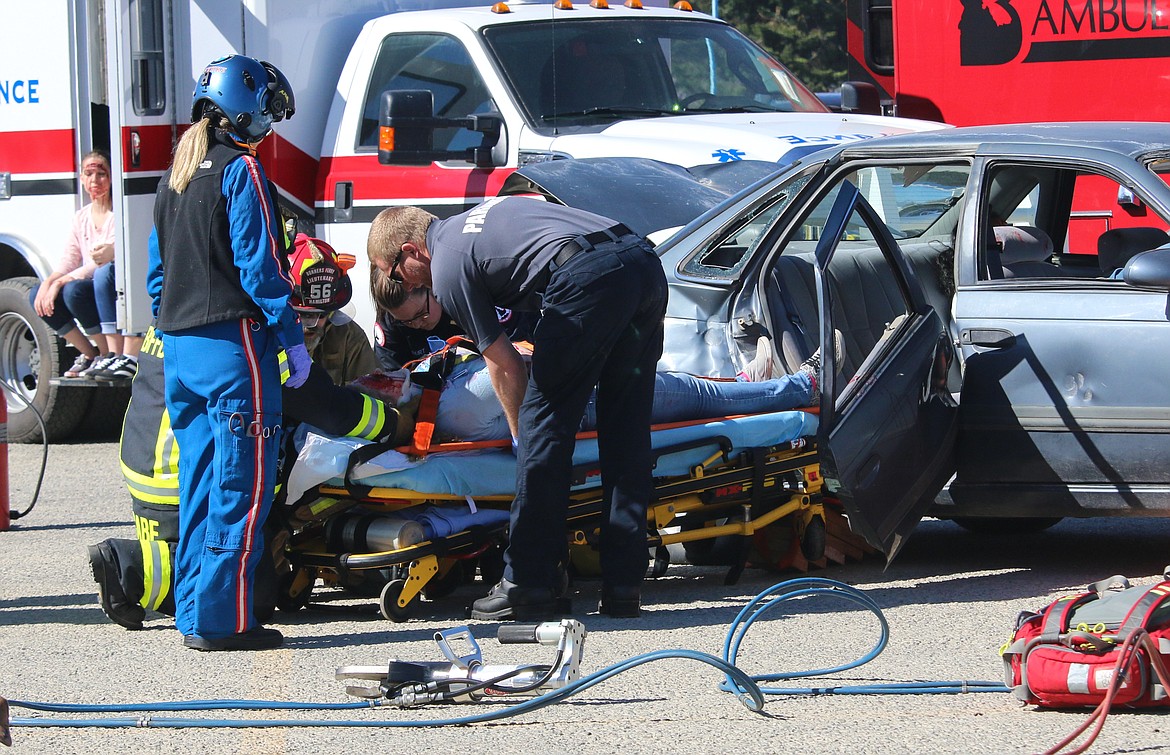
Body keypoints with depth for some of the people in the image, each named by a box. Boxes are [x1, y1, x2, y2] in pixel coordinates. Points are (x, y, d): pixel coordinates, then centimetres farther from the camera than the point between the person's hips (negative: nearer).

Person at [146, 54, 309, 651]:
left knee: (199, 481, 12)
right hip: (232, 343, -9)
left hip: (179, 349, 9)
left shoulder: (174, 176, 16)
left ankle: (192, 612, 13)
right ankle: (220, 618, -10)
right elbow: (259, 266, -14)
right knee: (241, 483, -7)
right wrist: (291, 339, -10)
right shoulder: (240, 171, -10)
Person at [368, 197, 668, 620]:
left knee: (544, 427, 1)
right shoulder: (477, 217, 33)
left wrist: (523, 438, 22)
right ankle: (623, 584, 12)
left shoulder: (447, 268, 9)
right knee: (626, 433, 11)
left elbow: (504, 366, 11)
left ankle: (528, 584, 1)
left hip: (588, 280, -8)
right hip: (646, 263, 8)